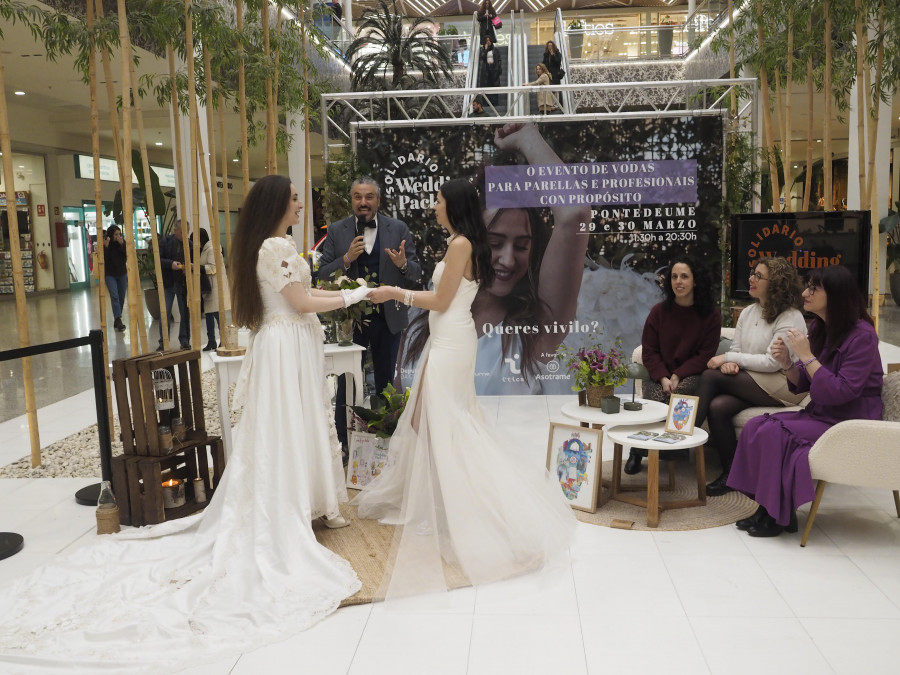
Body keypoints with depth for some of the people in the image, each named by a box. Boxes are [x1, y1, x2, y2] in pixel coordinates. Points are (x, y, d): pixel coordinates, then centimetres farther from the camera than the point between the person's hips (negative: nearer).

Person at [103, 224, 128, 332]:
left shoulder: (122, 242, 0)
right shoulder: (104, 243, -7)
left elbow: (128, 255, -10)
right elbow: (103, 259, -16)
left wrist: (122, 244, -20)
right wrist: (106, 246, -26)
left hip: (122, 274, 3)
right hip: (110, 275, -3)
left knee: (121, 298, 6)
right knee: (114, 296, -15)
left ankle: (117, 320, 16)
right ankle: (118, 320, -22)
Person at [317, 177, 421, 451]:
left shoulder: (398, 229, -1)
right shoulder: (336, 231, -1)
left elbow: (417, 273, -2)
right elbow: (323, 273, -4)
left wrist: (404, 264, -24)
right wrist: (346, 259, -21)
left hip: (388, 317, 1)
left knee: (385, 381, 15)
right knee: (347, 384, 8)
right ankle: (345, 446, 20)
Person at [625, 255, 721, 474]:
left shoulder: (711, 315, 2)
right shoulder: (659, 312, 5)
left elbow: (706, 355, -2)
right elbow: (649, 351, 4)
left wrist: (677, 376, -15)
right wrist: (663, 378, -14)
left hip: (691, 375, -1)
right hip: (659, 375, 1)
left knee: (678, 393, -35)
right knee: (656, 399, -32)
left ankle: (640, 449, -19)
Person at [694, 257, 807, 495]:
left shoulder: (790, 318, -10)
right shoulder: (748, 312, 14)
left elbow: (772, 362, -17)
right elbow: (735, 349, 11)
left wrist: (729, 357, -16)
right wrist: (730, 363, -14)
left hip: (782, 386, -6)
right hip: (750, 383, 6)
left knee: (711, 376, -22)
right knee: (717, 406, -25)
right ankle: (730, 473, -11)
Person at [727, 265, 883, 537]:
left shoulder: (862, 336, -17)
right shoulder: (819, 328, 5)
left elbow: (841, 392, -25)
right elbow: (802, 386, 9)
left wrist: (806, 356, -25)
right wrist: (787, 363, -11)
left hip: (850, 424, -7)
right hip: (820, 414, 8)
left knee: (773, 433, -24)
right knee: (755, 427, -14)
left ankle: (781, 515, -8)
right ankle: (768, 508, -7)